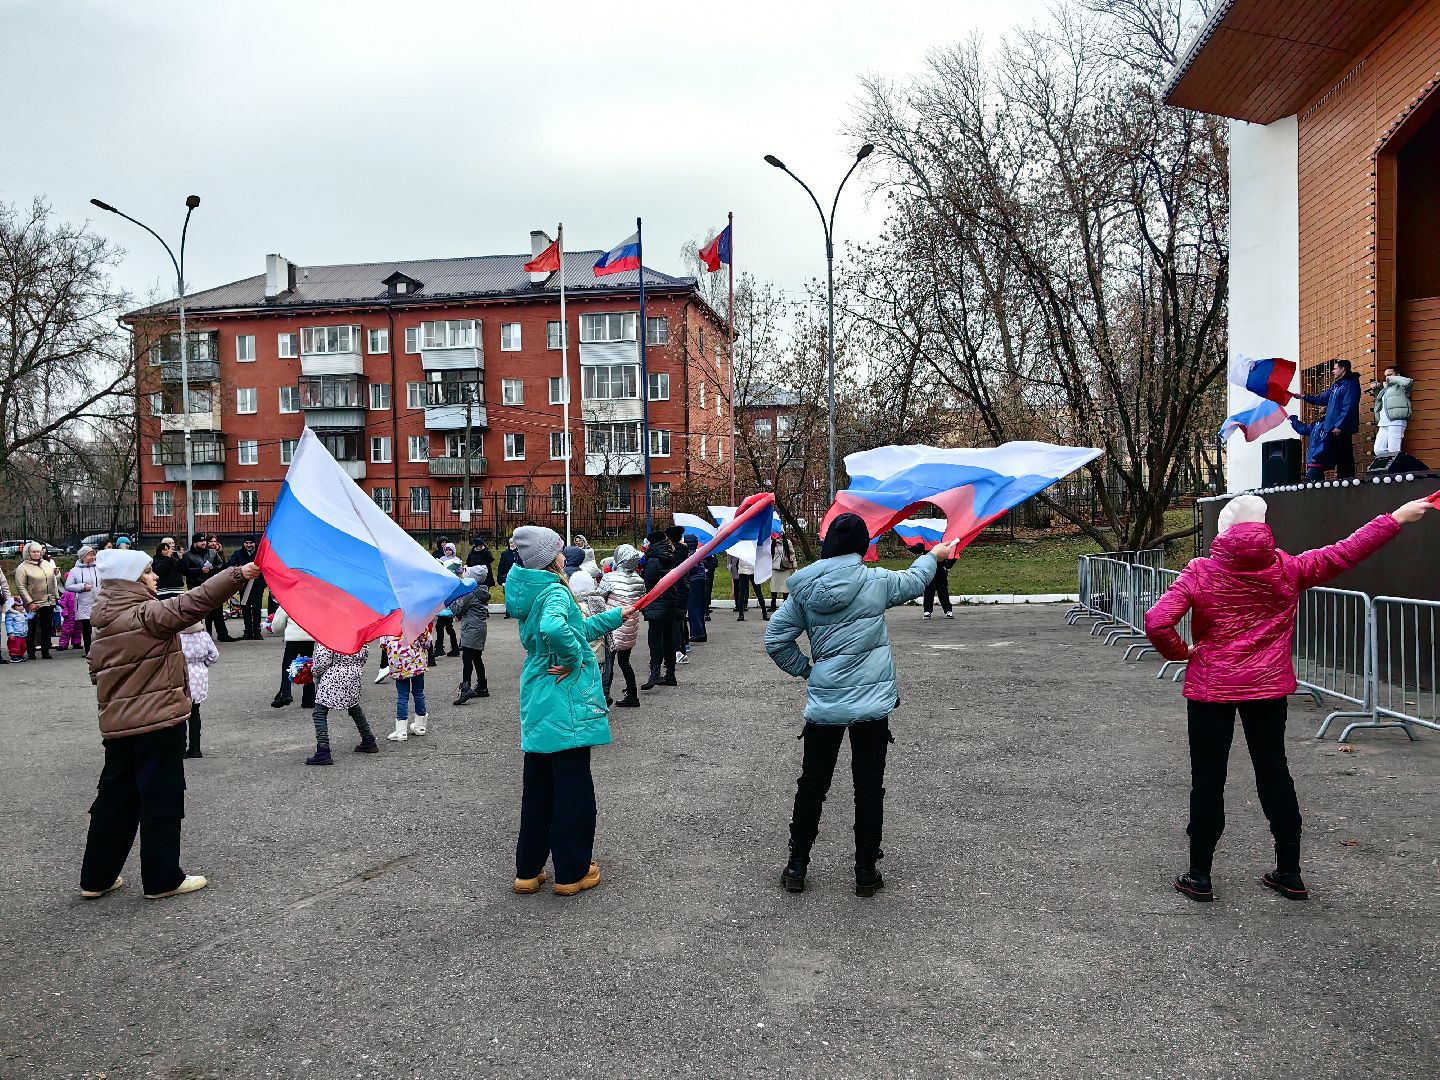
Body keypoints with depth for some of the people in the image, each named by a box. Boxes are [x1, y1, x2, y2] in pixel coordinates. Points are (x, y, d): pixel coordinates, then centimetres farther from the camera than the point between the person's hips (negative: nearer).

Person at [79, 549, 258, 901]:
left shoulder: (105, 624, 10)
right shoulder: (147, 615, -16)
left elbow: (97, 671, 19)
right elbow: (192, 604, -29)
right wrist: (239, 575, -35)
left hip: (117, 725, 8)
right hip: (157, 722, -8)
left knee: (115, 798, 17)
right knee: (162, 800, 2)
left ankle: (96, 878, 25)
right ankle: (162, 879, 10)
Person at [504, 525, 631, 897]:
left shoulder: (529, 593, 12)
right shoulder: (555, 593, -16)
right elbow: (554, 629, -40)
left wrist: (616, 615, 27)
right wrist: (573, 659, -22)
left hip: (537, 707, 9)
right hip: (566, 705, -9)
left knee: (538, 789, 17)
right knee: (573, 790, 3)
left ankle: (528, 870, 25)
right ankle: (572, 872, 13)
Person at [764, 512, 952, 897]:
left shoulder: (804, 588, -1)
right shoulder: (875, 581, -5)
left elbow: (775, 639, 1)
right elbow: (914, 581, 16)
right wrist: (933, 557, 36)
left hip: (824, 703, 2)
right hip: (872, 702, -1)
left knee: (812, 785, 14)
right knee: (869, 787, 9)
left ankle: (797, 866, 21)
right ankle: (866, 872, 17)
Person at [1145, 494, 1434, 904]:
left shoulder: (1200, 573, -12)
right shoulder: (1287, 569, -4)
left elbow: (1156, 623, -21)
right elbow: (1343, 553, 7)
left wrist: (1181, 652, -2)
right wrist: (1396, 518, 17)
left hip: (1210, 689, -3)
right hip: (1268, 688, 3)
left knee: (1208, 778, 4)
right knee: (1274, 773, 15)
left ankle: (1199, 876, 11)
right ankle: (1289, 873, 24)